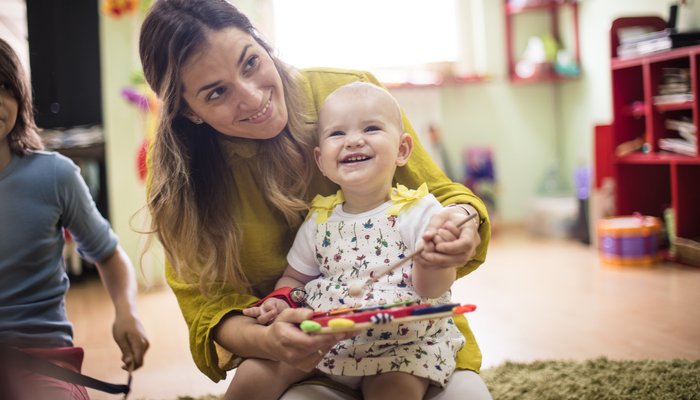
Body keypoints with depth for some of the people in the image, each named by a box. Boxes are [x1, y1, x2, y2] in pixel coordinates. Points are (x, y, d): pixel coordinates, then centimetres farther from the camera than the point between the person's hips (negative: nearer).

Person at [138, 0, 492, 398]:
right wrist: (267, 341, -29)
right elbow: (207, 303, -7)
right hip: (300, 353, 0)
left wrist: (462, 217, -26)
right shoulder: (178, 172, -9)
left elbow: (436, 194, -2)